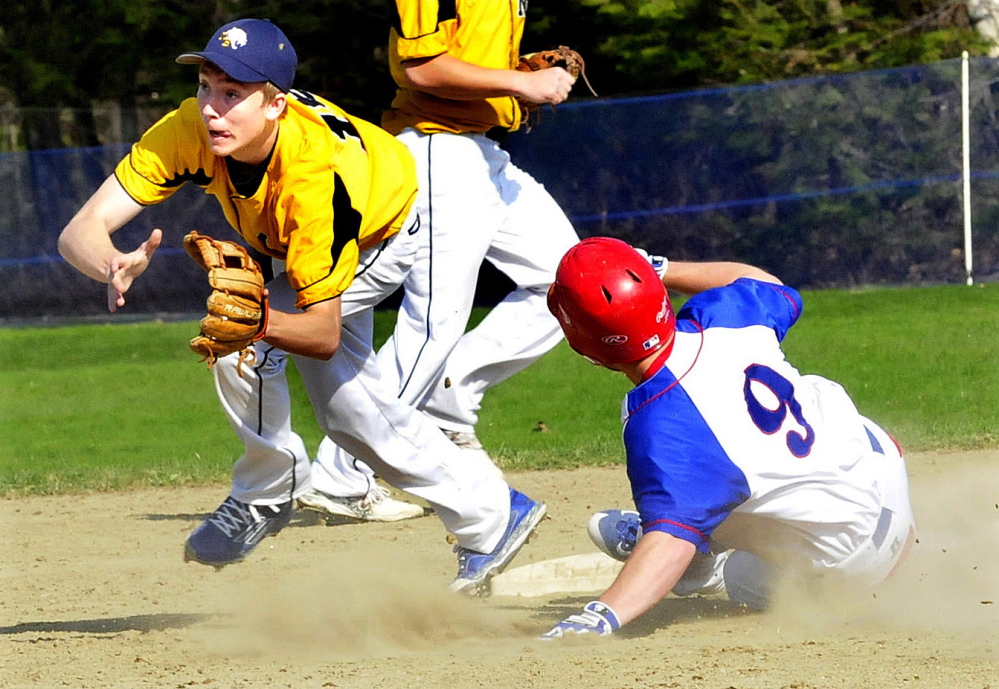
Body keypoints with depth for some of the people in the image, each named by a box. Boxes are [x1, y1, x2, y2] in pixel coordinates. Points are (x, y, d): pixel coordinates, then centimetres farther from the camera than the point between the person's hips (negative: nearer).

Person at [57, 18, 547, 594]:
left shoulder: (315, 174, -45)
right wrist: (115, 266, -61)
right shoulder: (191, 131, -34)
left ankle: (267, 493, -3)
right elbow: (81, 231, -38)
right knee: (346, 404, 15)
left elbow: (324, 335, -39)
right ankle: (492, 516, 28)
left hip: (392, 230, -7)